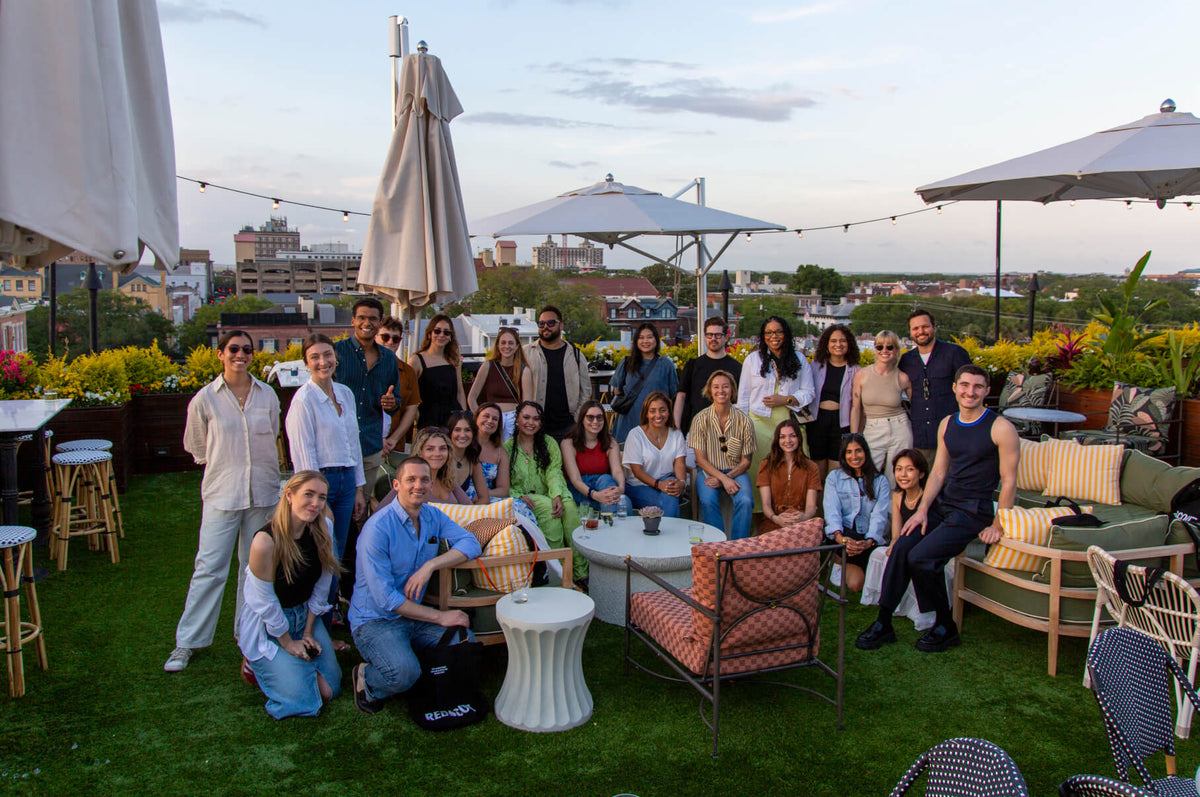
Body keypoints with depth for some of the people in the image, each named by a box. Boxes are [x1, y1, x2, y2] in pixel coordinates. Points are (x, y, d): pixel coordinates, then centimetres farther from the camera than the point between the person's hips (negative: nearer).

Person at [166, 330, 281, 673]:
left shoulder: (267, 395, 3)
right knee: (209, 568, -2)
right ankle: (187, 642, 9)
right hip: (222, 494, -2)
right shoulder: (205, 399, -4)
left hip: (263, 492, 3)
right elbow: (195, 446, 10)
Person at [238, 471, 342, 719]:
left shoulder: (321, 534, -9)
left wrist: (309, 632, -2)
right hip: (268, 626, -6)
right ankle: (258, 662, 13)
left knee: (330, 691, 1)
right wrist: (287, 643, -10)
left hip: (305, 616, 6)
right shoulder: (266, 540, -27)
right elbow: (265, 602, -18)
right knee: (302, 701, -12)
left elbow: (321, 588, 1)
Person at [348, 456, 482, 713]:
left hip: (414, 614, 6)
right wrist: (440, 617, -20)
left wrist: (430, 565, -20)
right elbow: (384, 598, -20)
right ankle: (366, 678, 2)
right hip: (375, 620, -6)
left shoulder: (433, 516, 5)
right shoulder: (378, 527, -17)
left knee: (467, 642, -16)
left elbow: (471, 543, -5)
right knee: (404, 673, -31)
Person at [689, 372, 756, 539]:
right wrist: (723, 478, -17)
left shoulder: (744, 421, -2)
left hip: (736, 472, 1)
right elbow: (701, 459, -4)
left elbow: (745, 461, 2)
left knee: (745, 502, -28)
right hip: (709, 471, 0)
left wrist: (729, 477, -13)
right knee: (708, 502, -30)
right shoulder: (700, 420, -4)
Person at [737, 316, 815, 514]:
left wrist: (786, 400, -7)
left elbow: (809, 392, 10)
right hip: (760, 422, 0)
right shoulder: (753, 359, 10)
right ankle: (760, 514, 0)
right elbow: (743, 396, 11)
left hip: (790, 423, 0)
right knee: (760, 469, -6)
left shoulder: (799, 359, 12)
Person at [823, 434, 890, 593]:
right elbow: (832, 511, -5)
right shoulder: (834, 477, 10)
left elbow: (879, 515, -4)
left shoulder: (880, 481, 10)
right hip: (844, 535, 0)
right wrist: (840, 537, -27)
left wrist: (869, 542, -26)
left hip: (872, 540, 1)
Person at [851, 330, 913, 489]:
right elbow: (856, 408, 0)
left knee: (895, 485, 4)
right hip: (871, 433, 0)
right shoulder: (862, 375, -2)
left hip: (900, 433, 0)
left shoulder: (902, 378, -2)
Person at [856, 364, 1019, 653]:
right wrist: (922, 509, 0)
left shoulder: (1000, 428, -8)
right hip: (942, 503, 6)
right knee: (901, 547, -16)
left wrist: (997, 526, -10)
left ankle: (946, 628, -1)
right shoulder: (947, 424, 11)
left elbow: (1009, 480, -7)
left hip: (973, 511, -6)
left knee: (921, 558, -22)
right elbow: (939, 472, 12)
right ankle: (883, 624, -6)